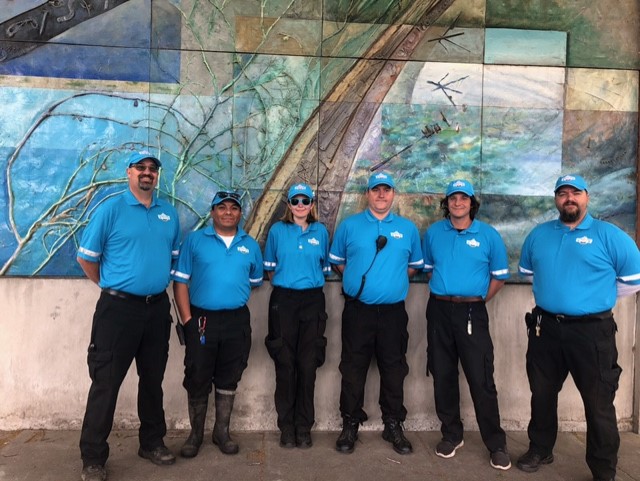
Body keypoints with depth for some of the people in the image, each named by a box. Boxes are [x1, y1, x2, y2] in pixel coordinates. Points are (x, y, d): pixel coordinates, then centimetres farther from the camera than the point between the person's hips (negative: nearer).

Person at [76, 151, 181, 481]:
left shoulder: (169, 213, 7)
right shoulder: (110, 209, -6)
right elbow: (86, 258, -4)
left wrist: (155, 282, 11)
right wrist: (113, 286, 4)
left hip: (157, 307, 5)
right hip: (118, 307, -4)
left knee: (153, 379, 16)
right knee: (106, 382, 3)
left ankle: (152, 443, 32)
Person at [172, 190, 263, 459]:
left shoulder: (250, 245, 7)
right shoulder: (194, 240, 0)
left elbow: (255, 281, 15)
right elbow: (180, 281, -4)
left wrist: (235, 293, 3)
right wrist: (187, 319, -9)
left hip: (237, 321, 2)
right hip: (202, 319, -2)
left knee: (228, 379, 12)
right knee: (197, 380, 7)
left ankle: (221, 432, 28)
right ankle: (196, 434, 26)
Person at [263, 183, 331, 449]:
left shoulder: (320, 231, 6)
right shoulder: (277, 230, 4)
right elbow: (270, 267, 11)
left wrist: (311, 282, 9)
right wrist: (284, 283, 7)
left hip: (312, 301, 1)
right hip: (283, 300, -1)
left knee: (307, 365, 3)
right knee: (285, 365, 3)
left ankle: (304, 427, 17)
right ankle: (286, 427, 16)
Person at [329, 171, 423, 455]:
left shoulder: (408, 228, 7)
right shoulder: (349, 225, 3)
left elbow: (415, 265, 15)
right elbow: (336, 261, 11)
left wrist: (395, 277, 3)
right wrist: (356, 279, 3)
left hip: (393, 311, 1)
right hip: (357, 310, -1)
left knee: (394, 369, 10)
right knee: (353, 369, 7)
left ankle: (393, 426, 26)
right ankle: (350, 425, 22)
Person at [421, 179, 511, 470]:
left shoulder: (489, 235, -1)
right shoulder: (433, 233, 6)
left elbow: (500, 276, 5)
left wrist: (477, 300, 2)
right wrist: (443, 293, 10)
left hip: (472, 312, -3)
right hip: (439, 310, 3)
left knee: (481, 379, -3)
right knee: (443, 375, 11)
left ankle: (496, 444, 12)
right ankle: (451, 435, 27)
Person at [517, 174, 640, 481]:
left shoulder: (609, 235, -5)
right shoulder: (538, 234, 7)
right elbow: (526, 271, 21)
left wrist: (597, 297, 3)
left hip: (592, 331, -4)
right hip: (545, 328, 4)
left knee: (598, 403, 5)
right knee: (542, 394, 17)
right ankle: (540, 450, 37)